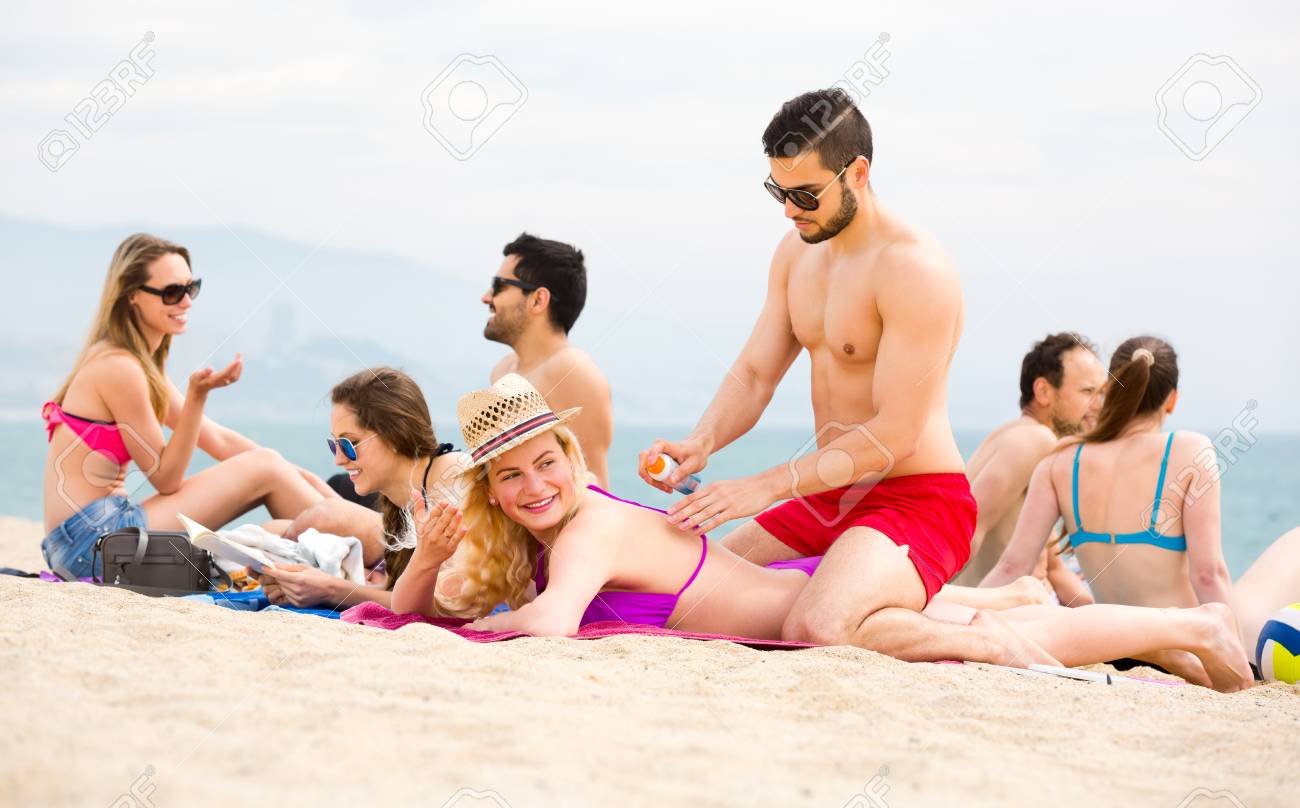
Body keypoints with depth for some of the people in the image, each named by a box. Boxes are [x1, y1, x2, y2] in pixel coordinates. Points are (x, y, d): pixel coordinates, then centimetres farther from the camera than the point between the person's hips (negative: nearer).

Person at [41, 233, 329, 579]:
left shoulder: (144, 365, 16)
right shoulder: (119, 368, -15)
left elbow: (216, 438, 17)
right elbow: (166, 479, -12)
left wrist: (294, 474, 10)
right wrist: (198, 394, -21)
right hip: (92, 539, -10)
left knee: (271, 472, 9)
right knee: (265, 471, -8)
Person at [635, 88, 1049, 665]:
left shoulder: (913, 269, -20)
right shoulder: (797, 252, 9)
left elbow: (895, 434, -23)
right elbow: (753, 375, 9)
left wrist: (768, 486, -25)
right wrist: (700, 444, -12)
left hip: (917, 502, -10)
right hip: (827, 501, 10)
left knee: (816, 630, -35)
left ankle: (988, 643, -9)